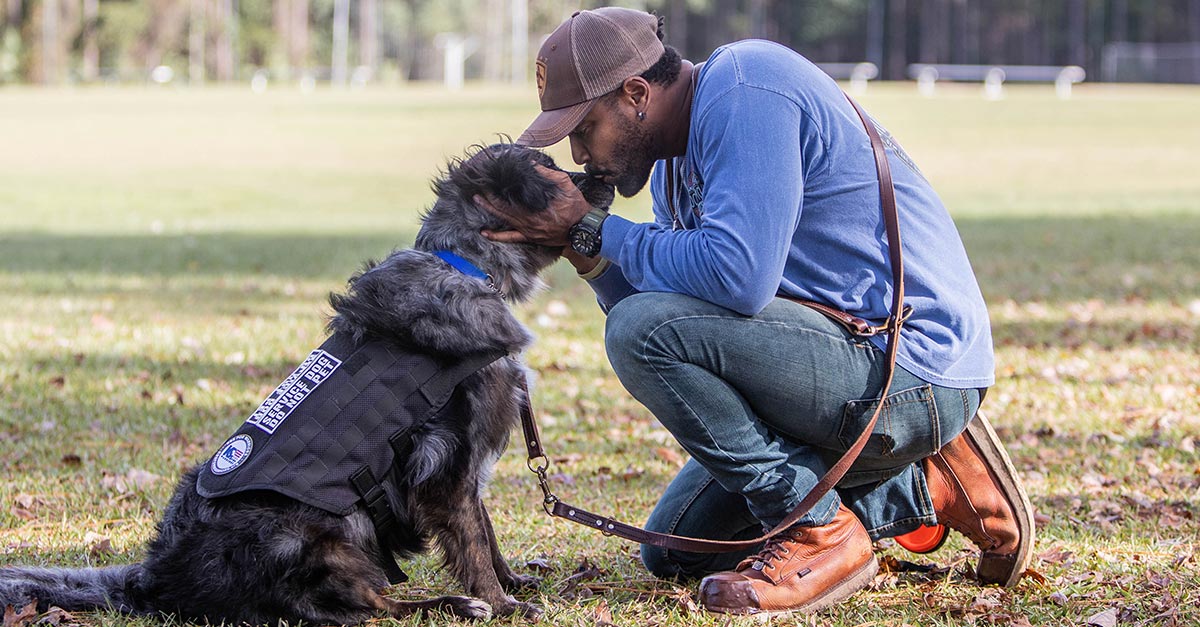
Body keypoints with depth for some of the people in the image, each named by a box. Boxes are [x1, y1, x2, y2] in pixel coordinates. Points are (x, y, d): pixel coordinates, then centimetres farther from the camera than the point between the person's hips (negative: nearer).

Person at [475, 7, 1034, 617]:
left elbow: (737, 275, -29)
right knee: (672, 550, 16)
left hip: (912, 371, -11)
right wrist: (585, 253, -2)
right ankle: (926, 490, 15)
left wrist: (593, 231, -17)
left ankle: (820, 533, -12)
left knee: (640, 330, -23)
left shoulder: (743, 87, -17)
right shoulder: (674, 164, 14)